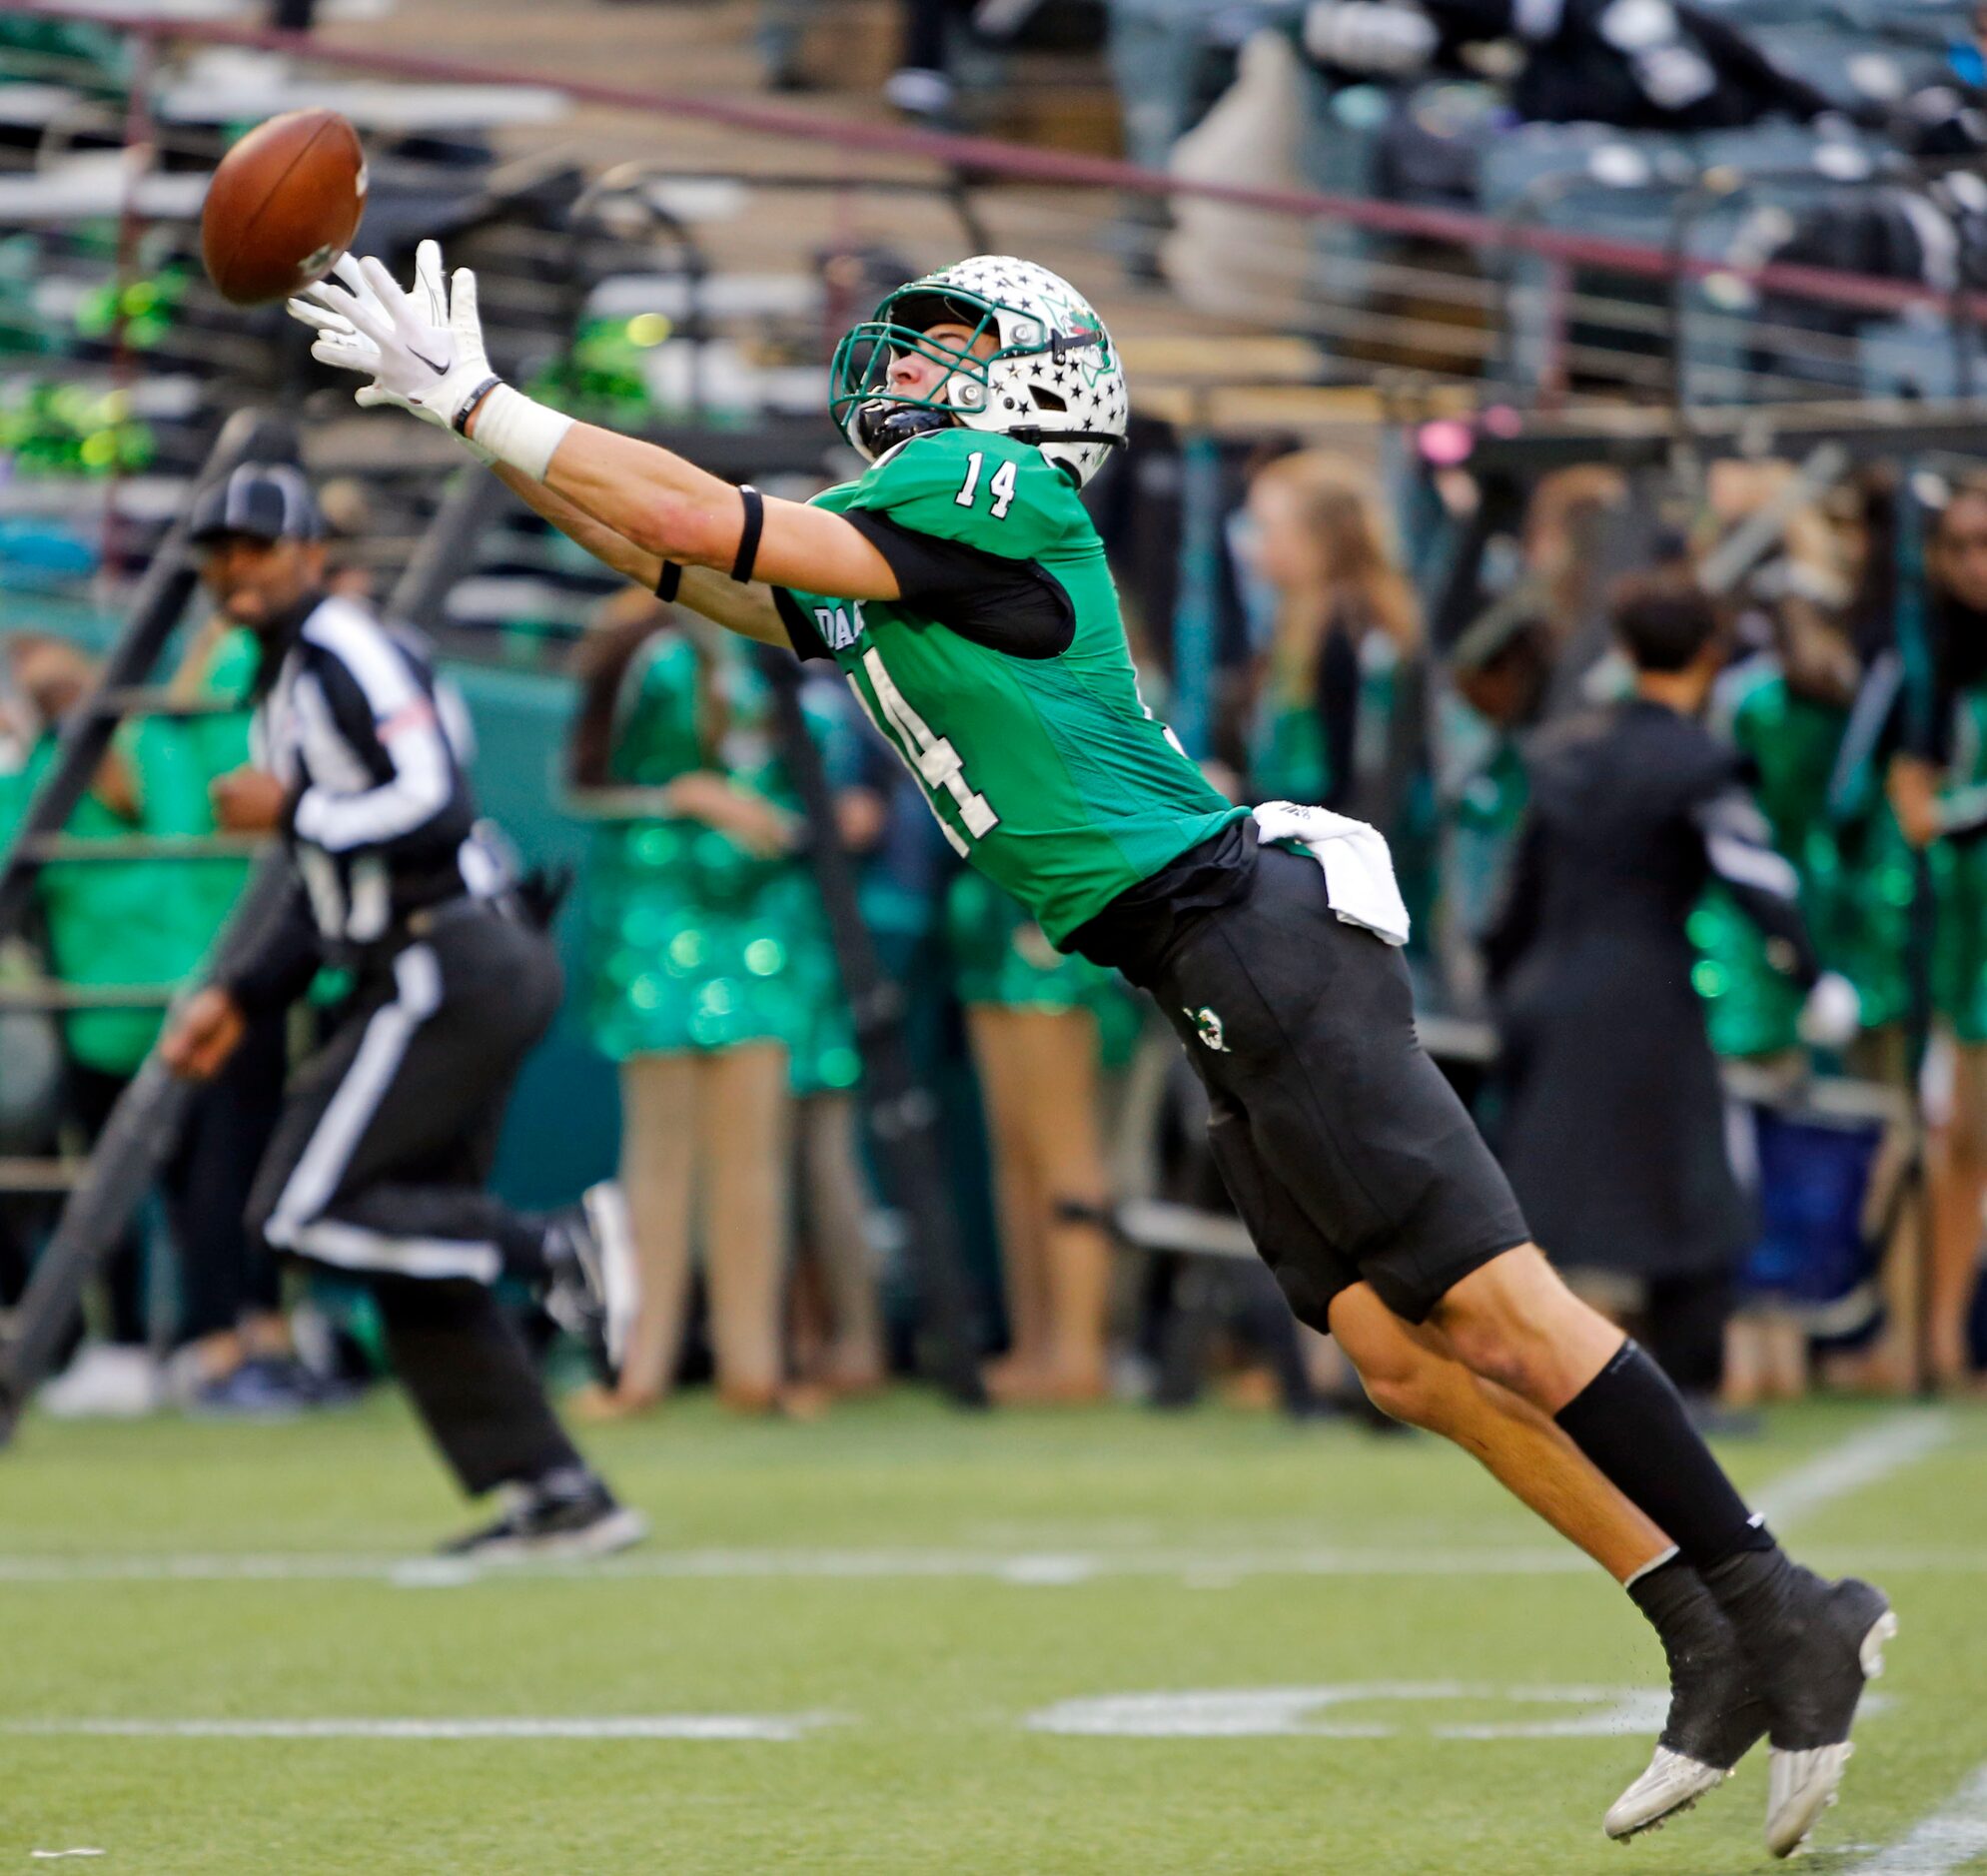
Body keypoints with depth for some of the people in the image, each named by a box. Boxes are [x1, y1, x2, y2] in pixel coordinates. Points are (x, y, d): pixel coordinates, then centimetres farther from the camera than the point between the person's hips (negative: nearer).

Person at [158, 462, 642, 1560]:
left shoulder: (349, 654, -9)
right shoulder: (282, 687, 21)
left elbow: (430, 808, -22)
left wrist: (294, 811, -11)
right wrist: (240, 996, 18)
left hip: (453, 970, -10)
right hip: (445, 979, 10)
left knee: (302, 1212, -12)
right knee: (414, 1270, 9)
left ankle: (552, 1249, -13)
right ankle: (560, 1498, 9)